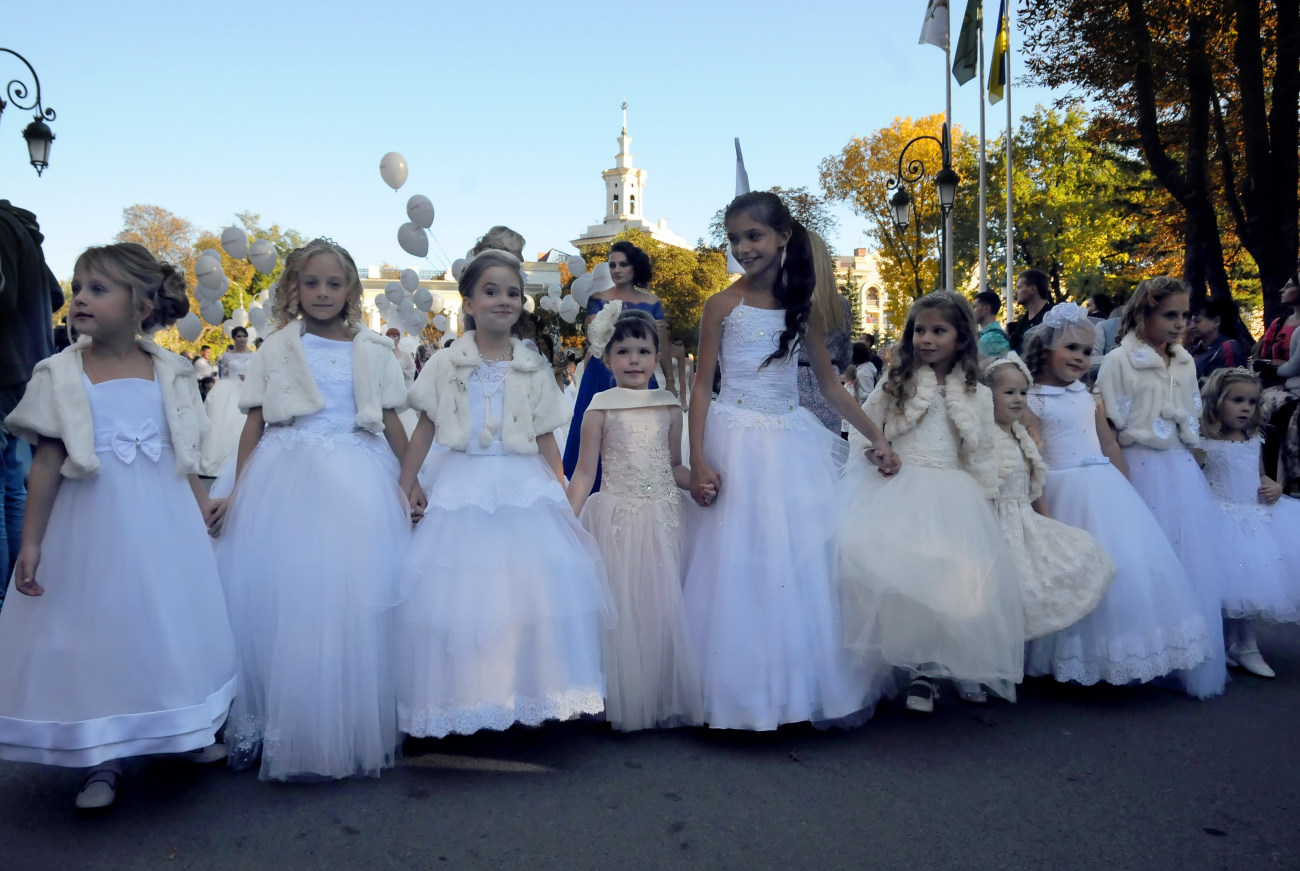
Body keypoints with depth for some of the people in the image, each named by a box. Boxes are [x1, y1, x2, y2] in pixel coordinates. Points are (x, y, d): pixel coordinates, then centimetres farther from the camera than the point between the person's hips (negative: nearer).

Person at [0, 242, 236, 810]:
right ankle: (104, 762, 23)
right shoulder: (61, 375, -5)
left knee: (172, 622, 12)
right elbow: (47, 462, -3)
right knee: (96, 633, 6)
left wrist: (202, 506, 9)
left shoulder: (169, 372, 1)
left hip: (163, 523, 2)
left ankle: (190, 731, 33)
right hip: (94, 524, -1)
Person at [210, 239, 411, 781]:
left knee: (357, 603, -2)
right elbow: (254, 424, 7)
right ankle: (282, 731, 12)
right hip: (286, 478, 0)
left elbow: (391, 423, 11)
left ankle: (354, 731, 12)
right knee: (278, 603, -2)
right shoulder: (276, 349, 9)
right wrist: (237, 492, 0)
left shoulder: (373, 352, 10)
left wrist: (413, 484, 5)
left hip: (358, 483, 0)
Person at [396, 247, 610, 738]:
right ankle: (466, 697, 14)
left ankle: (530, 693, 11)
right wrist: (403, 491, 1)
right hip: (463, 489, -1)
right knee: (458, 592, -3)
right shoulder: (446, 365, 3)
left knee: (541, 584, -6)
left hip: (525, 488, 1)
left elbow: (546, 440, 8)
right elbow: (424, 431, 5)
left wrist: (564, 504, 4)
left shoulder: (534, 369, 6)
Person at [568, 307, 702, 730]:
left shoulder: (669, 407, 6)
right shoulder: (601, 408, -2)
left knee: (663, 610, 6)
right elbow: (583, 474, -2)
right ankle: (622, 705, 18)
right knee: (620, 611, 3)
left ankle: (664, 702, 22)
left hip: (661, 520, 3)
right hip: (617, 520, -2)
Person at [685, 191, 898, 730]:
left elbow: (829, 384, 12)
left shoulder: (801, 306, 7)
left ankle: (813, 684, 21)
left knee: (810, 565, 6)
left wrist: (876, 437, 8)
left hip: (794, 443, 3)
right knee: (740, 568, -1)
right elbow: (702, 385, -3)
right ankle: (747, 692, 13)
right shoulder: (723, 305, -2)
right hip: (738, 445, -3)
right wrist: (698, 461, -12)